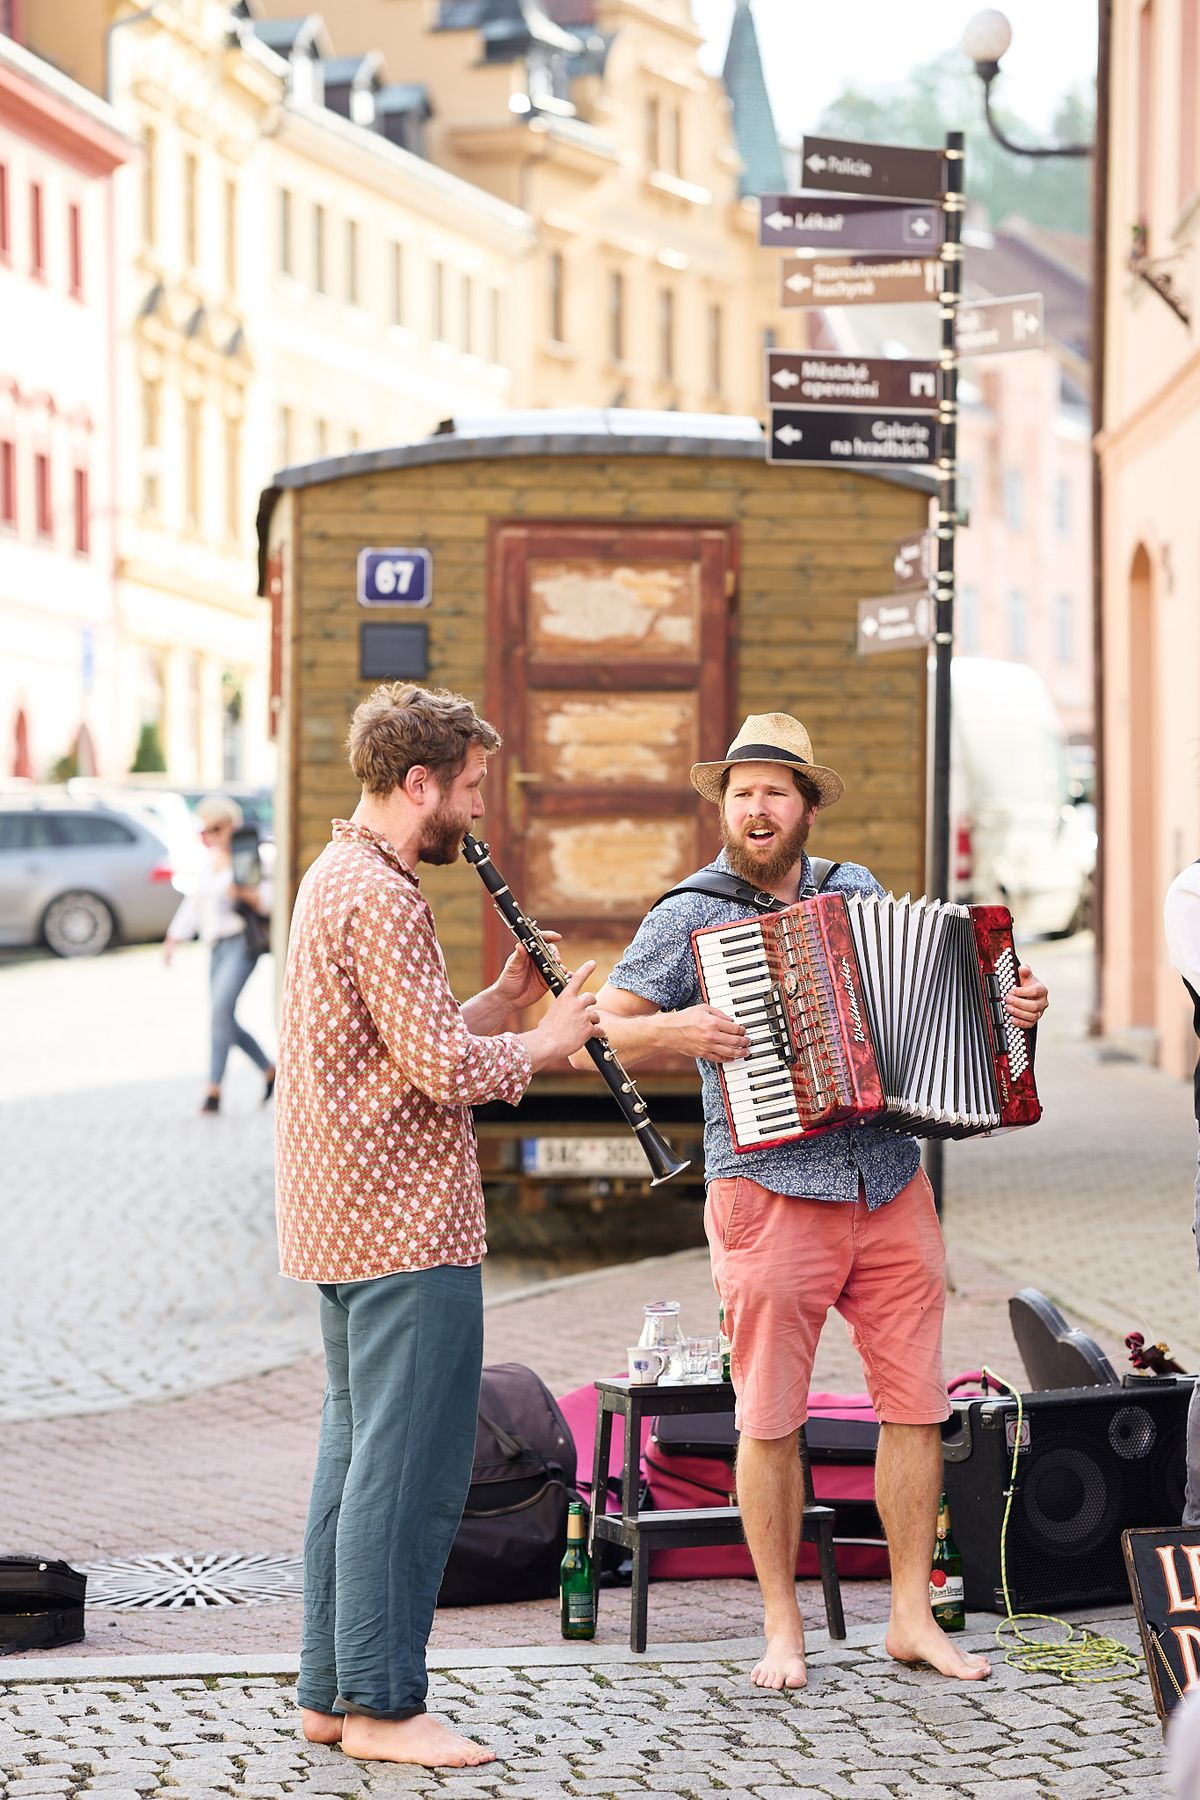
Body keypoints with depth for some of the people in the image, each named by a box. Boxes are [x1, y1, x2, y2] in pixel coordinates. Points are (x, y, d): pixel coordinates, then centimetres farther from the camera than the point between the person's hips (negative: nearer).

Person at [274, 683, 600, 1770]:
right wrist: (549, 1041, -7)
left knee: (360, 1449, 14)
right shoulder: (381, 897, -17)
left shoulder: (336, 878, 16)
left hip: (343, 1219, 11)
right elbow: (445, 1070, -22)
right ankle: (382, 1705, -3)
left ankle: (330, 1690, 18)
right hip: (407, 1224, -11)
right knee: (414, 1463, -6)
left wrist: (504, 1000, 7)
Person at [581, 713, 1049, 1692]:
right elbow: (598, 1033, 1)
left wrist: (1010, 1005, 8)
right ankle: (783, 1628, 12)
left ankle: (913, 1615, 14)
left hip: (891, 1188, 4)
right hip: (770, 1195, -4)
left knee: (916, 1402, 4)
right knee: (771, 1418, 0)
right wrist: (676, 1031, -16)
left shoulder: (858, 891, 12)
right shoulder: (688, 918, 0)